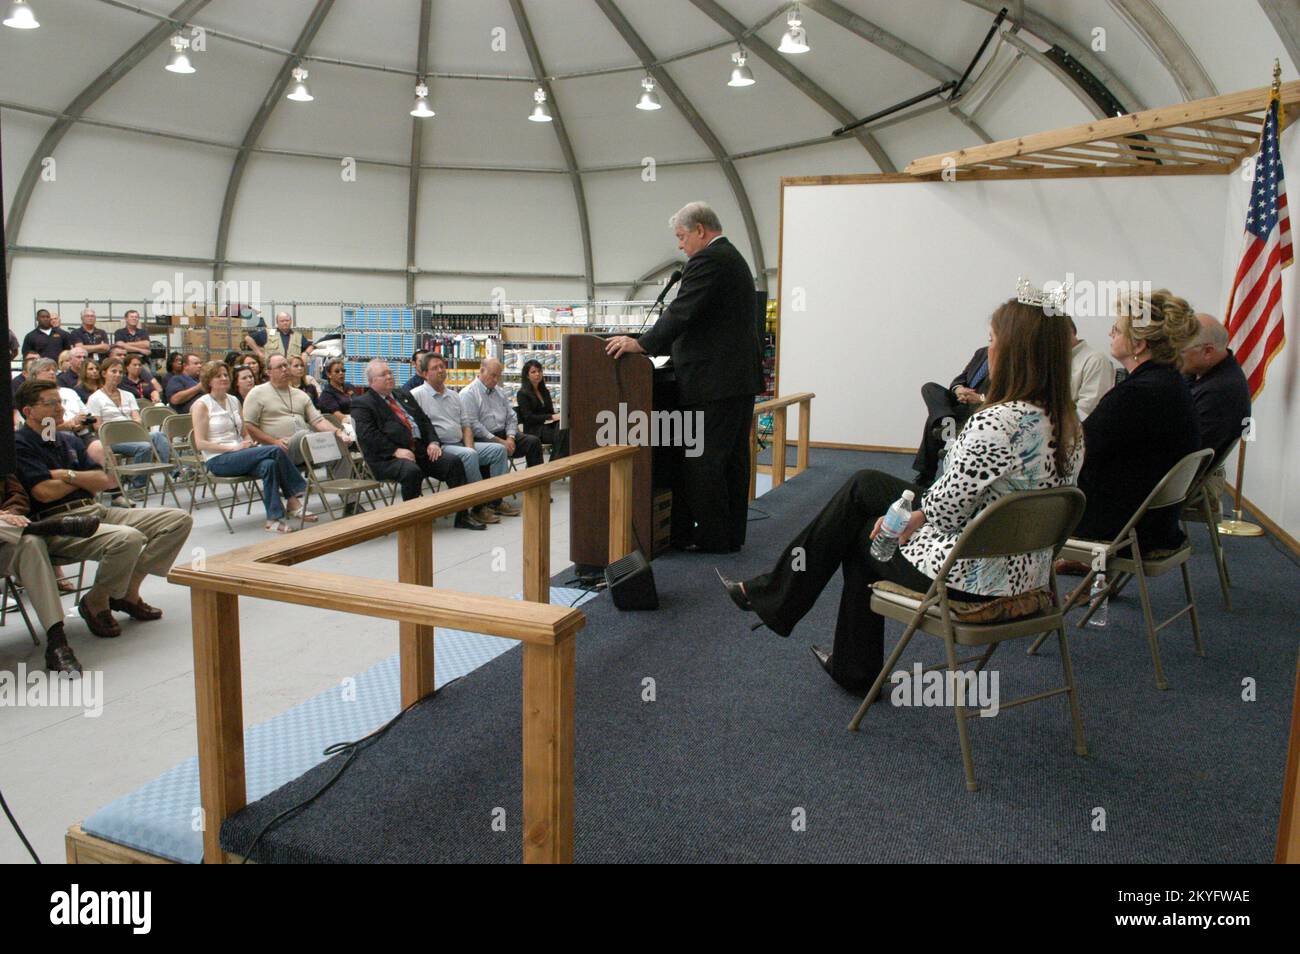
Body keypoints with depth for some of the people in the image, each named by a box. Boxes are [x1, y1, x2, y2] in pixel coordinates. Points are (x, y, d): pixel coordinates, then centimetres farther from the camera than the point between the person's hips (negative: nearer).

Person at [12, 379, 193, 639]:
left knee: (179, 519, -4)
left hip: (97, 510, 8)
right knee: (128, 538, -37)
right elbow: (45, 492, -15)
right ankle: (95, 602, -8)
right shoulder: (19, 445, -2)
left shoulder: (68, 440, 22)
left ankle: (128, 591, 2)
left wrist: (68, 475, -3)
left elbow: (108, 481, 14)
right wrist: (83, 478, 3)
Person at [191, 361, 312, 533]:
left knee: (269, 465, -29)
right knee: (275, 450, -26)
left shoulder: (234, 400, 17)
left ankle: (274, 519, -29)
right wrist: (234, 447, -18)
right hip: (218, 461, -6)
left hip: (239, 455, 6)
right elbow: (200, 444, -10)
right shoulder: (202, 405, -3)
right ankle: (294, 496, -17)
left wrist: (250, 443, -2)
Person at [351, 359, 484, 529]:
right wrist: (396, 451, -19)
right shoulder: (362, 403, 4)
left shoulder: (403, 395, 24)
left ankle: (462, 516, -10)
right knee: (412, 471, -36)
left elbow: (424, 420, 21)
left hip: (420, 450, 6)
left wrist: (433, 442, 2)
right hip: (388, 458, -6)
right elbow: (368, 434, -10)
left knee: (454, 461, -14)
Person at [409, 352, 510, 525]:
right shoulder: (417, 395, -3)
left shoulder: (453, 395, 20)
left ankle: (495, 500, -5)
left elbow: (466, 425, 18)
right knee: (469, 455, -34)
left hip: (462, 445, 8)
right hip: (440, 448, -8)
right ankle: (479, 507, -24)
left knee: (498, 449, -5)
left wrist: (469, 446, 0)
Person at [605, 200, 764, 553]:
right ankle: (732, 533, 19)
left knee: (702, 461, -3)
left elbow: (682, 311, -21)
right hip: (742, 377, 10)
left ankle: (710, 537, 3)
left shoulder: (707, 260, -12)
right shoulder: (733, 257, 20)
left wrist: (641, 344, -18)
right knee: (733, 458, 12)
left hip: (713, 381, -10)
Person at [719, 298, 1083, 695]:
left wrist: (910, 519, -1)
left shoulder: (999, 421, -26)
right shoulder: (1067, 422, 3)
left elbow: (947, 508, -22)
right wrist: (918, 513, 9)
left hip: (970, 576, -8)